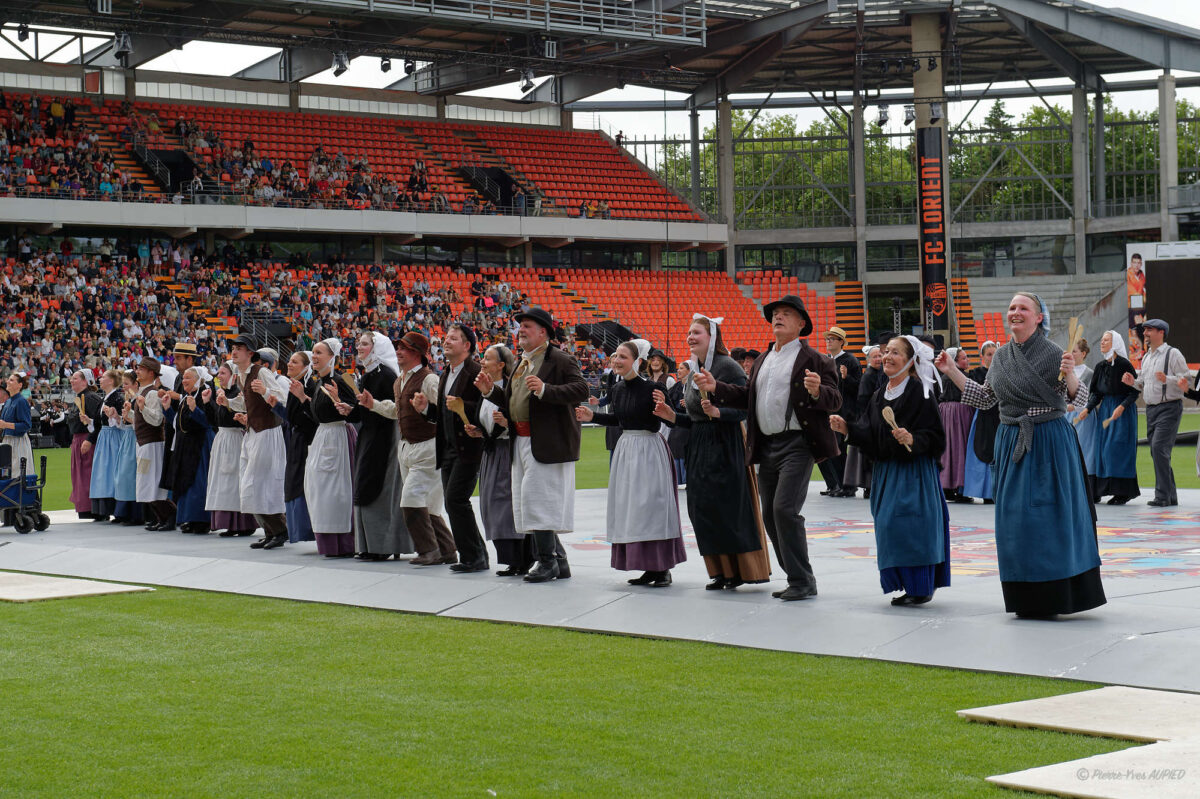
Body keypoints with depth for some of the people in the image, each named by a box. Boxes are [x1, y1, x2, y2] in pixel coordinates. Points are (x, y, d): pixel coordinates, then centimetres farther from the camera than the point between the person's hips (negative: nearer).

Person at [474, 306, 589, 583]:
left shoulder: (559, 360, -9)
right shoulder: (523, 363, 18)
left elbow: (581, 390, -19)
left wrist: (545, 390, -28)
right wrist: (491, 391, 8)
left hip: (547, 443, -9)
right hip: (522, 443, 9)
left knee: (537, 500, -11)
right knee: (528, 503, 10)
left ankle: (547, 561, -2)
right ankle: (558, 562, 17)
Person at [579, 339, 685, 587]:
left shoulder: (652, 387, -15)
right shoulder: (619, 389, 6)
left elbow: (655, 425, -15)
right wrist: (593, 416, 13)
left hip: (649, 449, -8)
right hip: (626, 450, 8)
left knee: (651, 505, -6)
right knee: (629, 508, 9)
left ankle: (663, 569, 1)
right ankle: (649, 568, 18)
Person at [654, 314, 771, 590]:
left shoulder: (728, 368, -10)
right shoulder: (692, 374, 14)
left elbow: (744, 409, -16)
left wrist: (717, 412, -30)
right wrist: (672, 416, 3)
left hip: (725, 445, -8)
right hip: (700, 446, 8)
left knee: (728, 507, -7)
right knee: (702, 509, 5)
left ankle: (740, 569, 2)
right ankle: (721, 571, 12)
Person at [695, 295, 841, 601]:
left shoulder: (814, 360, -4)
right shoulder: (763, 360, 18)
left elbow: (834, 400, -9)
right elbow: (747, 397, 20)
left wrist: (817, 391, -31)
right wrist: (715, 388, 7)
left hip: (797, 445, -8)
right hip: (767, 446, 8)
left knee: (785, 509, -16)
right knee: (770, 515, 9)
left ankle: (803, 582, -6)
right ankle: (797, 578, 20)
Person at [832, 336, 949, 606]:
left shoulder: (920, 393, -9)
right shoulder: (879, 396, 12)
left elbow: (935, 436, -12)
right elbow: (868, 434, 9)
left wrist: (912, 440, -29)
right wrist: (846, 427, -7)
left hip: (913, 471, -7)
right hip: (886, 470, 7)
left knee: (910, 525, -11)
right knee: (888, 527, 6)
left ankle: (920, 587, -3)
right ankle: (905, 584, 15)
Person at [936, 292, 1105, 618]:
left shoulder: (1053, 354, -8)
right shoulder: (1001, 356, 10)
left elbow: (1079, 400, -8)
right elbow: (985, 398, 18)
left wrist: (1070, 376, -27)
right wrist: (952, 372, 15)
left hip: (1049, 442, -6)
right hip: (1011, 442, 6)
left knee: (1051, 514, -4)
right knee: (1014, 517, 7)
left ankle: (1056, 594, 5)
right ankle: (1027, 599, 16)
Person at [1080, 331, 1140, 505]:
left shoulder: (1124, 364, -11)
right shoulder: (1100, 366, 9)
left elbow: (1135, 391, -12)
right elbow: (1096, 393, 12)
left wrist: (1122, 407, -24)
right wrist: (1088, 409, -2)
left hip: (1123, 410, -7)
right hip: (1105, 409, 7)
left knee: (1117, 448, -9)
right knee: (1100, 448, 5)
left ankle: (1123, 492, -3)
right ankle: (1096, 491, 9)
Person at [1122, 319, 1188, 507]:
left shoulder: (1173, 354, -7)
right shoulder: (1146, 357, 18)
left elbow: (1186, 381, -11)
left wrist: (1167, 379, -26)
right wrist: (1133, 382, 6)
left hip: (1169, 407, -8)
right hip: (1151, 409, 8)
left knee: (1159, 447, -19)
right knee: (1156, 452, 8)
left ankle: (1162, 496, -18)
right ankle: (1171, 496, 16)